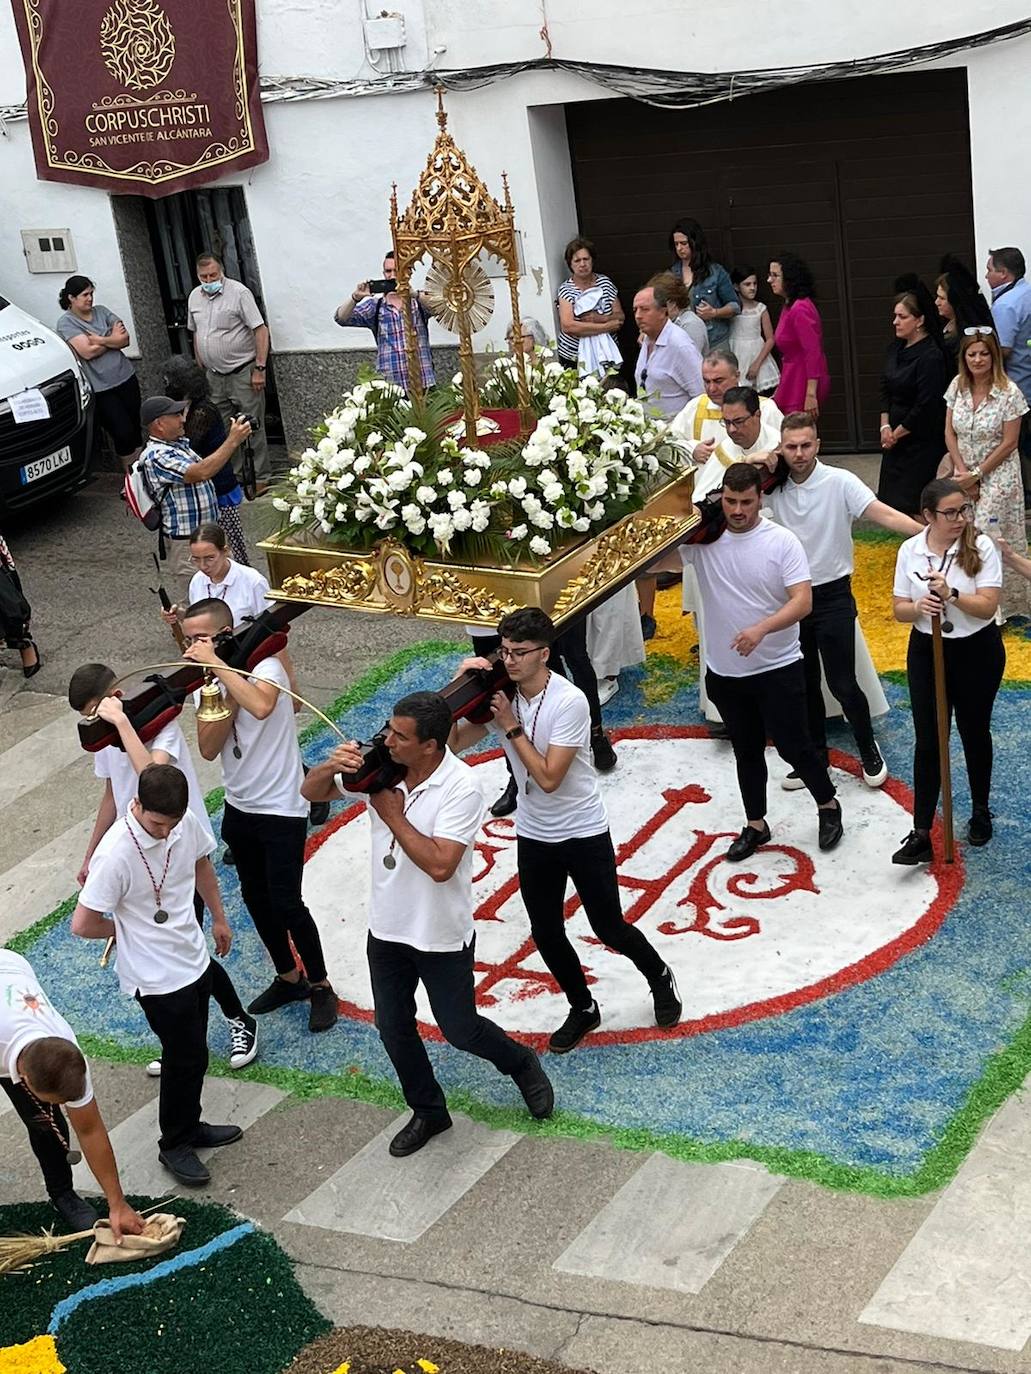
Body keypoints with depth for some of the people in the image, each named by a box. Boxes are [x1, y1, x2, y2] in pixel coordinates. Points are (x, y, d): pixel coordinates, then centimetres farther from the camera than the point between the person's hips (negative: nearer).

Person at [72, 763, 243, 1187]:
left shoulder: (186, 823, -11)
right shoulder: (116, 853, -30)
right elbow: (82, 925, -24)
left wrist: (219, 918, 20)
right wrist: (130, 929, -7)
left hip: (194, 959, 7)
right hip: (158, 977, -6)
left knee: (190, 1053, 21)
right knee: (187, 1057, 4)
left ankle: (188, 1126, 41)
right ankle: (174, 1146, 25)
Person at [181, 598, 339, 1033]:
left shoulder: (265, 666, -18)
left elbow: (261, 706, -42)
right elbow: (209, 748, -8)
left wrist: (217, 664, -34)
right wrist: (224, 696, -20)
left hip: (281, 808, -7)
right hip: (239, 806, 7)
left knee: (286, 903, -6)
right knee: (255, 897, 17)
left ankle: (320, 987, 14)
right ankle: (288, 977, 35)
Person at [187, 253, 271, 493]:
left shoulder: (239, 293, -12)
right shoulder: (194, 297, 8)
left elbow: (260, 330, -14)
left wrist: (260, 368, -18)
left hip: (243, 373, -6)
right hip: (214, 376, 6)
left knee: (252, 428, -2)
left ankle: (260, 478, 7)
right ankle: (234, 475, 21)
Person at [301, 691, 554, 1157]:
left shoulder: (461, 787, -26)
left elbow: (440, 865, -33)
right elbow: (311, 793, -1)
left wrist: (392, 813, -27)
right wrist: (330, 766, -24)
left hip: (442, 937, -5)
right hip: (387, 927, 5)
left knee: (460, 1030, 10)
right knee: (393, 1028, 16)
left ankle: (521, 1064, 40)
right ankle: (428, 1111, 38)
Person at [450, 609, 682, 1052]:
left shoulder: (569, 702, -24)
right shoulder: (500, 694, -6)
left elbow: (549, 777, -27)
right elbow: (453, 743, -9)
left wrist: (511, 726, -25)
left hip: (584, 834, -5)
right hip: (533, 837, 5)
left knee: (610, 929, 7)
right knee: (546, 933, 11)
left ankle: (660, 978, 36)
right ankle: (583, 1009, 33)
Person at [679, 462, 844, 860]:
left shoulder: (782, 541, -13)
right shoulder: (701, 538, -6)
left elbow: (803, 601, -19)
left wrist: (761, 628, -34)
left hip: (777, 668, -3)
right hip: (724, 673, 3)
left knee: (792, 745, 4)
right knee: (746, 751, 17)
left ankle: (828, 806, 29)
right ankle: (755, 825, 32)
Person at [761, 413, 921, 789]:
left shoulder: (839, 482, -15)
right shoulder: (774, 486, -2)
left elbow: (885, 515, -23)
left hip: (832, 598, -4)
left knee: (842, 684, -2)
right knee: (804, 684, 15)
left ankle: (869, 753, 22)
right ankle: (816, 757, 31)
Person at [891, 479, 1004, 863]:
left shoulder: (981, 547, -13)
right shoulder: (910, 551, -5)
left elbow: (987, 606, -18)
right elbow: (899, 610, -1)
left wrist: (951, 595, -33)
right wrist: (918, 607, -23)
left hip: (977, 651, -1)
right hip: (927, 652, 2)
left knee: (974, 733, 15)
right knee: (927, 742, 1)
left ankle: (981, 811, 38)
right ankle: (921, 835, 3)